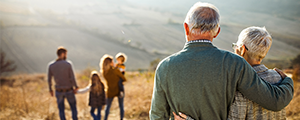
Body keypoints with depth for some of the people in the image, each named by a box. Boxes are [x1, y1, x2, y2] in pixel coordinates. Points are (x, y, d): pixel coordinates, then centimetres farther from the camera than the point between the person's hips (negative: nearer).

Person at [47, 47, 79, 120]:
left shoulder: (51, 65, -8)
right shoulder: (68, 64, -17)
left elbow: (49, 80, -2)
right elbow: (72, 78, -17)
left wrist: (50, 90, 13)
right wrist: (76, 87, -1)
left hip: (59, 91, 2)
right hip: (69, 91, -2)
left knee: (61, 110, 16)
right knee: (74, 109, 15)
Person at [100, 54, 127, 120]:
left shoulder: (103, 72, -7)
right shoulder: (115, 70, -21)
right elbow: (124, 79, -9)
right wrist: (123, 81, 14)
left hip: (110, 92, 3)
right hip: (119, 90, -3)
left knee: (108, 106, 17)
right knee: (121, 106, 13)